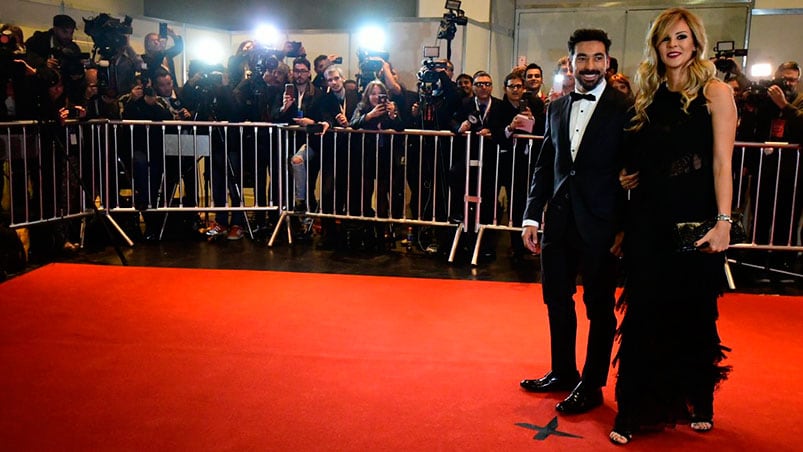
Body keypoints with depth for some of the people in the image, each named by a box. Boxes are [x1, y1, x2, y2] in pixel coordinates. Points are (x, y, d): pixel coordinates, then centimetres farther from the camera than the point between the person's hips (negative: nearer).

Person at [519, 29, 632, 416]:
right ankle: (562, 372, 33)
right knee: (557, 300, 15)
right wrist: (532, 216, 6)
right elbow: (544, 166, 12)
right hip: (559, 221, 6)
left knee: (599, 307, 7)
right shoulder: (556, 108, 10)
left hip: (600, 224, -5)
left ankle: (592, 385, 22)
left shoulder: (624, 108, -7)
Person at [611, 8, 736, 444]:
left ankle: (699, 402, 30)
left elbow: (722, 162, -8)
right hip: (648, 219, 3)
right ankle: (632, 410, 13)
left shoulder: (715, 92, -2)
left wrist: (723, 221, -15)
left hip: (695, 220, -3)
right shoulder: (648, 97, 10)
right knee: (643, 313, 5)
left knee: (694, 313, 10)